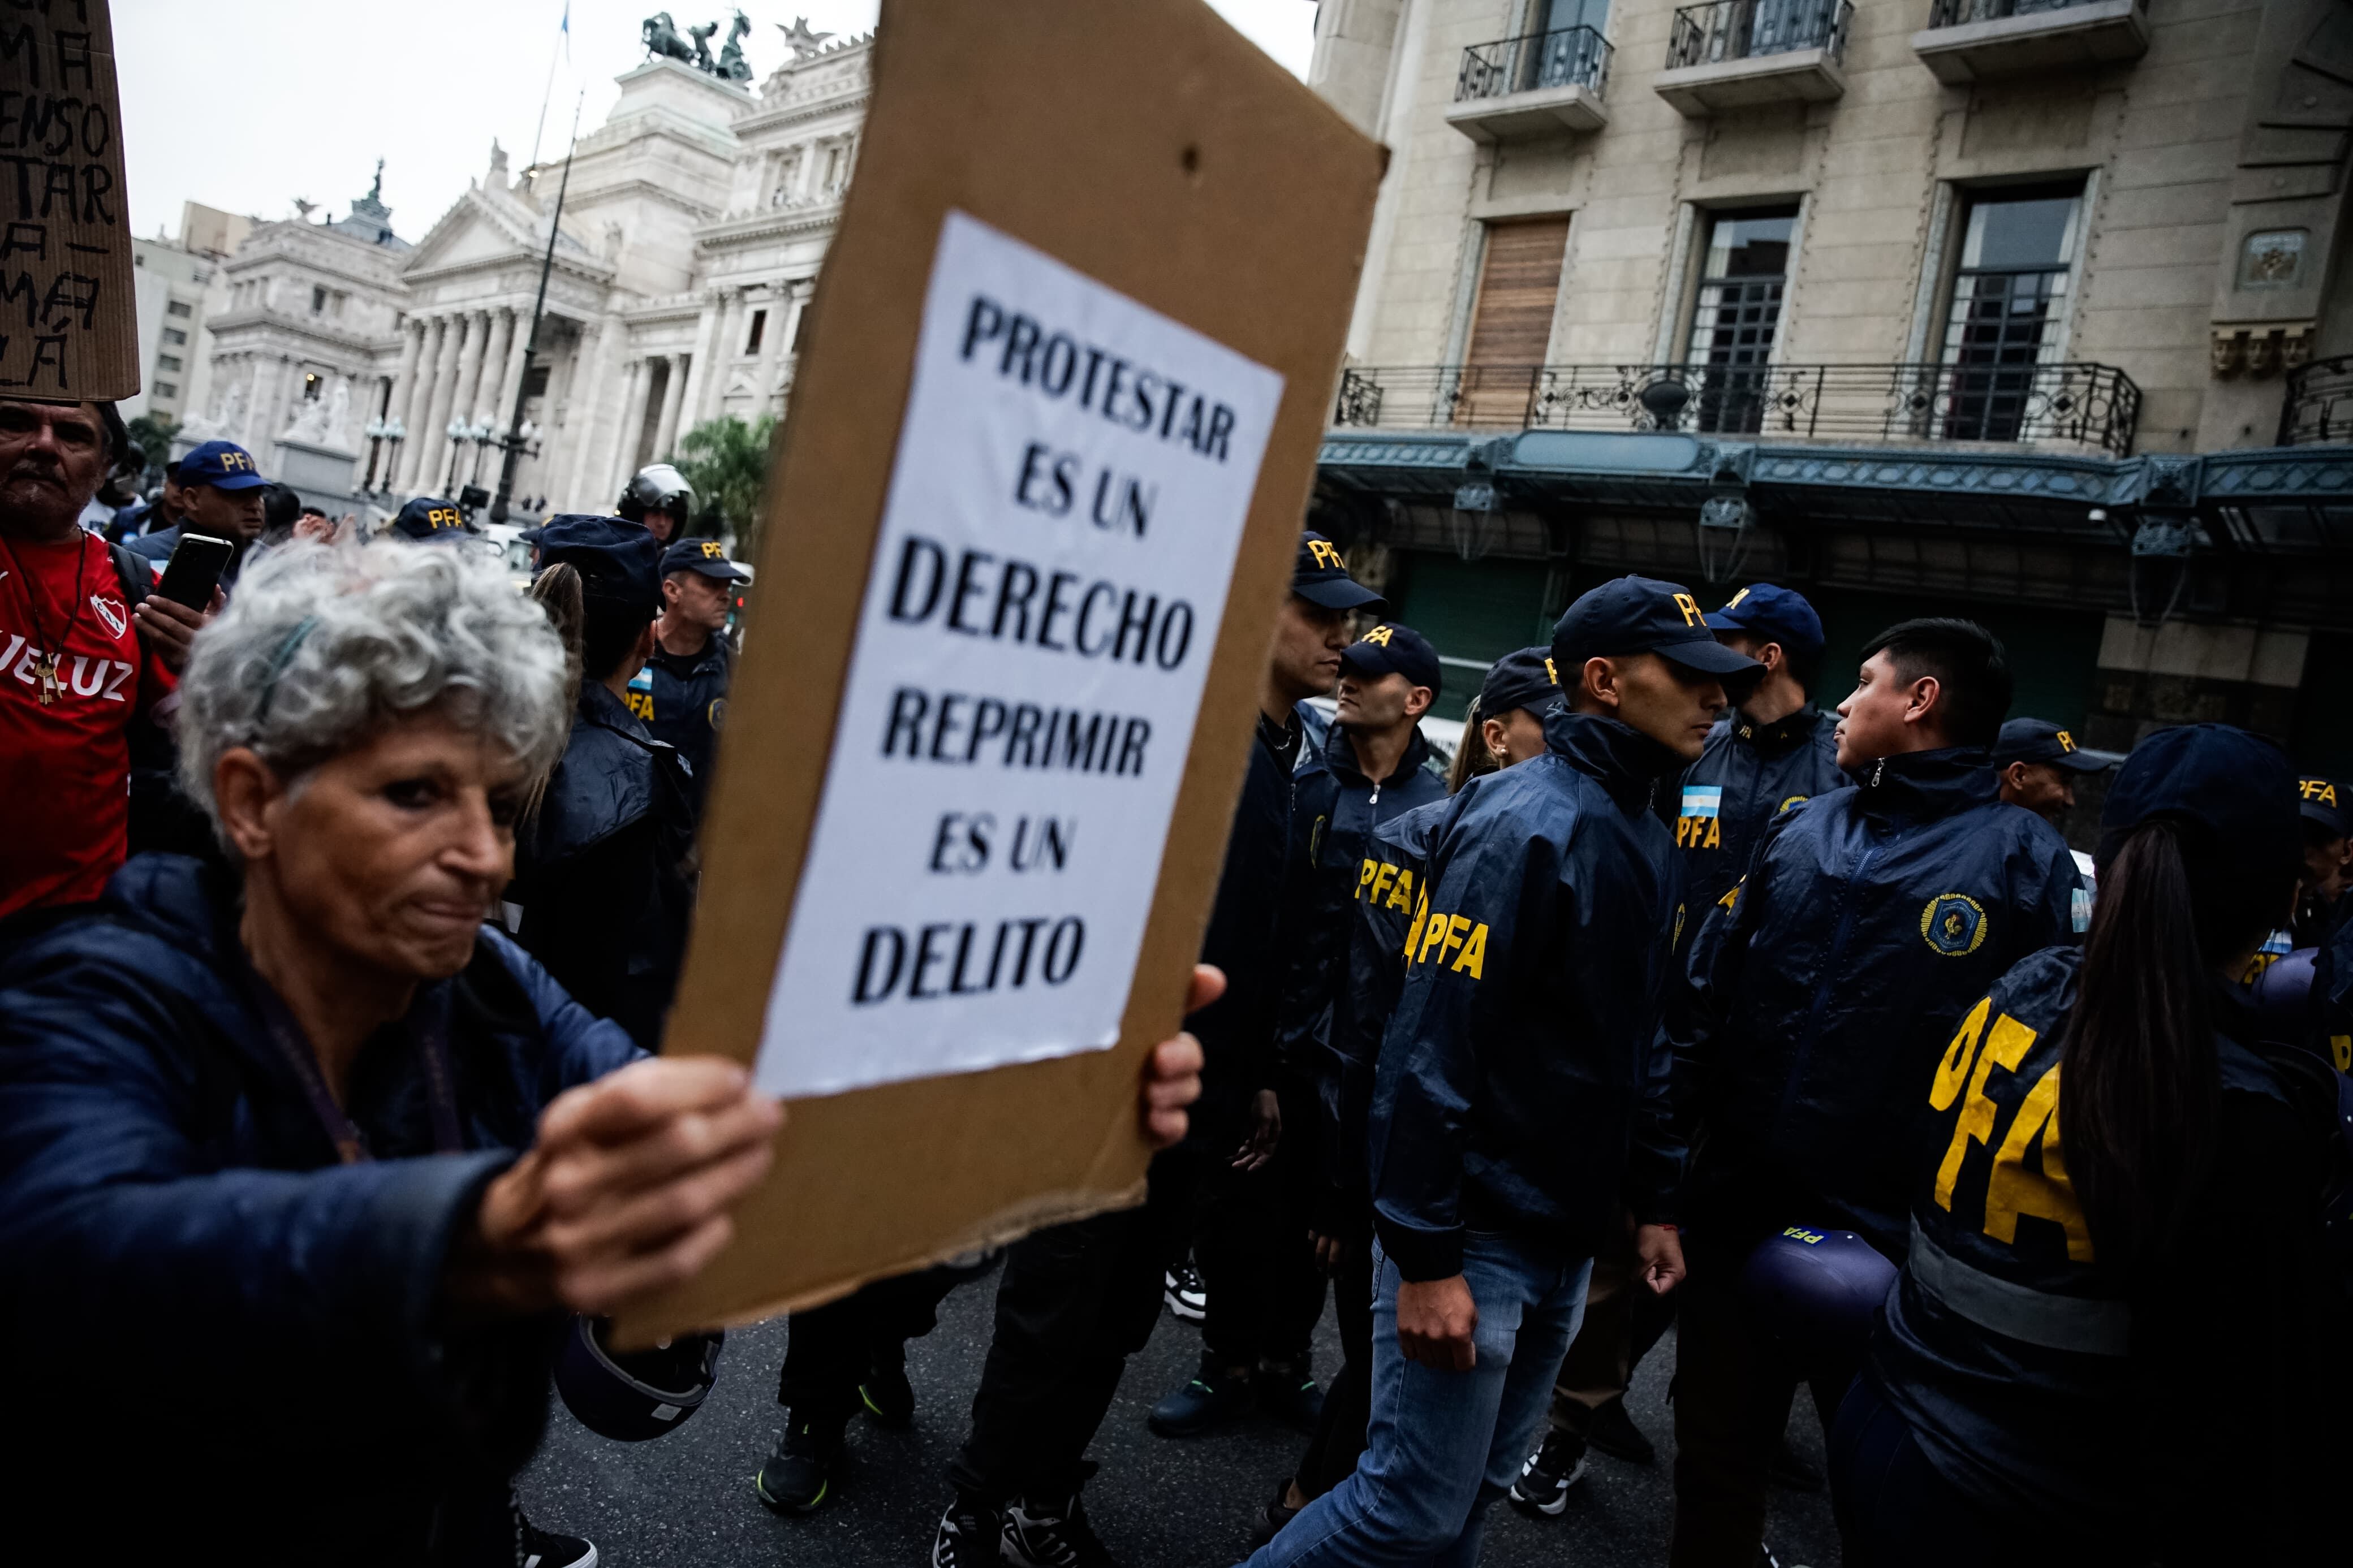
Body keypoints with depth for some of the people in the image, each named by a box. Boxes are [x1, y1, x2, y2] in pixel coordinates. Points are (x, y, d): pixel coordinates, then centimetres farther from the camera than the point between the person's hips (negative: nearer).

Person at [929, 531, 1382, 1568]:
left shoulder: (1307, 763, 8)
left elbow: (1285, 937, 12)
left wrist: (1261, 1074, 14)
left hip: (1207, 1097, 7)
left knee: (1118, 1323, 18)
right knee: (1050, 1315, 6)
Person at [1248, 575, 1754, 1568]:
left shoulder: (1648, 842, 11)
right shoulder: (1527, 825, -19)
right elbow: (1432, 1047, -23)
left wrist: (1654, 1203, 16)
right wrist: (1426, 1259, -23)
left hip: (1568, 1242, 9)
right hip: (1471, 1236, -9)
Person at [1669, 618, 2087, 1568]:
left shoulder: (2024, 860, -8)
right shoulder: (1803, 828, 5)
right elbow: (1713, 985, 8)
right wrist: (1681, 1118, 0)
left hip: (1892, 1238, -4)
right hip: (1737, 1204, 4)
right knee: (1715, 1452, 19)